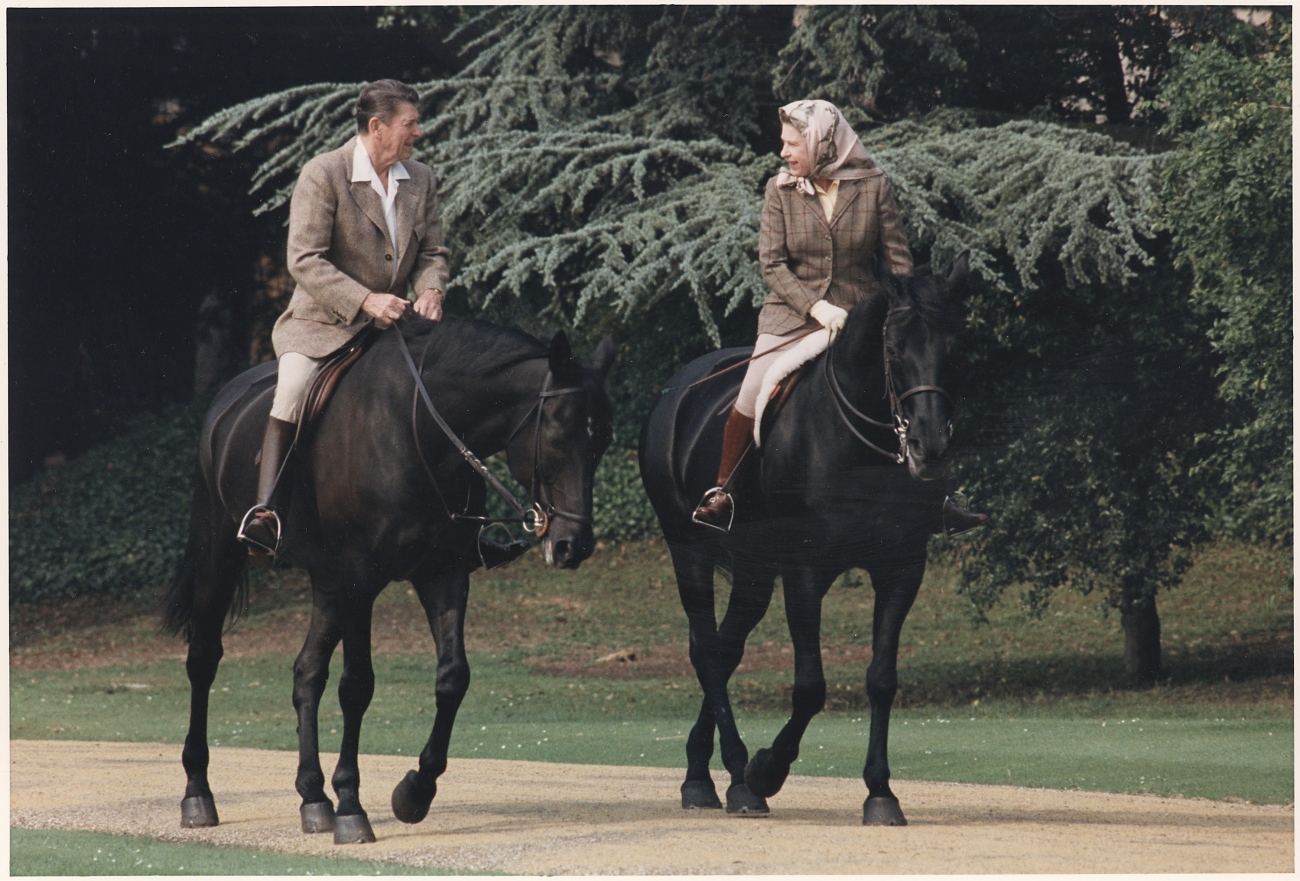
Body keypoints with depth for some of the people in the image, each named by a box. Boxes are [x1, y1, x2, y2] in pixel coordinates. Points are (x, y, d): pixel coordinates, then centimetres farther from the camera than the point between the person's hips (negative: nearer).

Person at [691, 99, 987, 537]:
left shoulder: (873, 186, -2)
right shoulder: (779, 190, 0)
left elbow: (897, 258, 2)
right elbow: (772, 263, -5)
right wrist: (814, 307, -18)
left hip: (860, 311, 0)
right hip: (794, 311, 0)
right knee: (751, 397, -14)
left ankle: (938, 502, 3)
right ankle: (721, 490, 2)